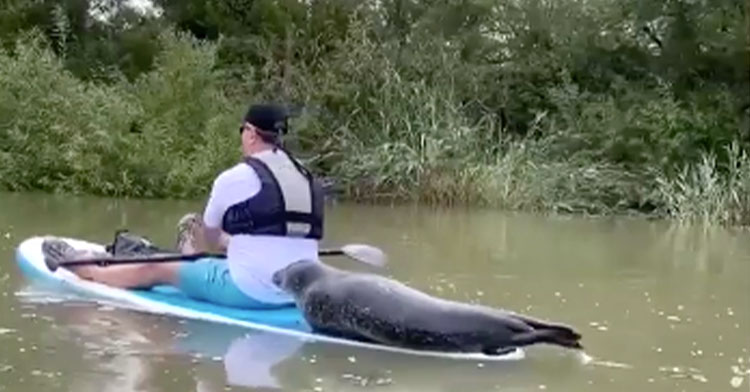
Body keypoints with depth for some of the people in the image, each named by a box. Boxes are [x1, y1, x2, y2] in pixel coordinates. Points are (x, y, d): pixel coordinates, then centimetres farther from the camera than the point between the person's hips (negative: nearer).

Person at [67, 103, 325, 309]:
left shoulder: (234, 178, -7)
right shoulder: (310, 181, 9)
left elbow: (210, 239, 9)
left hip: (249, 292, -6)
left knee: (154, 269, 11)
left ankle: (84, 270, 32)